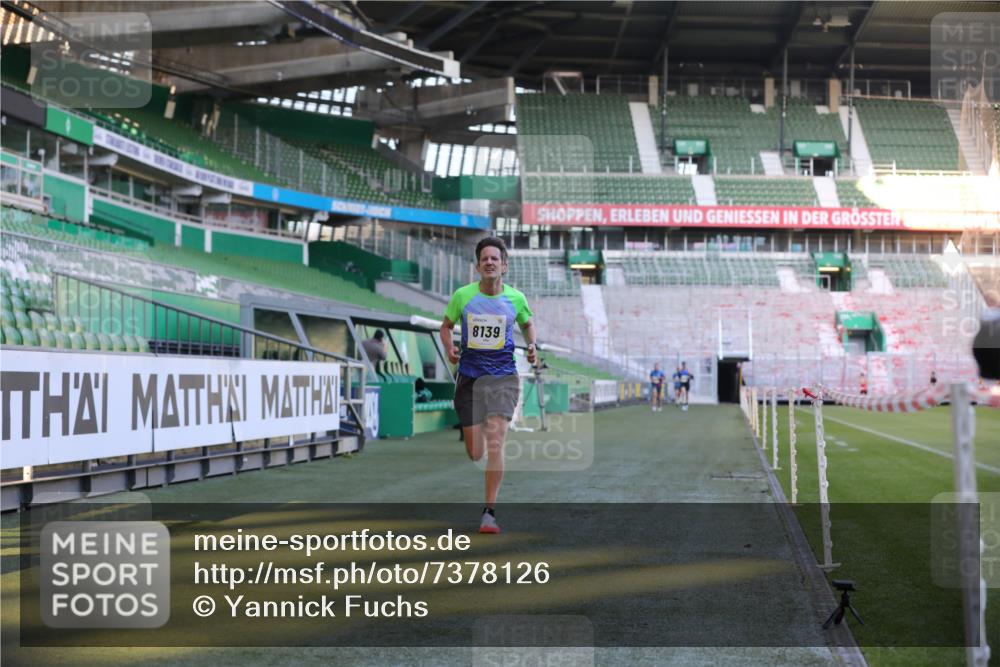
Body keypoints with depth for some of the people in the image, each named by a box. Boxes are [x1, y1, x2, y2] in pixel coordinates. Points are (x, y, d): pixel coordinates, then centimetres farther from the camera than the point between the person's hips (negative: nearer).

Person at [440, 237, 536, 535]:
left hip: (503, 378, -1)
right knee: (475, 453, 3)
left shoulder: (515, 297, -1)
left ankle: (490, 512, -9)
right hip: (469, 377, 1)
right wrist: (449, 348, -6)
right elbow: (446, 325, 13)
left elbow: (528, 323, 20)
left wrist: (532, 347, 2)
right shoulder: (462, 295, -3)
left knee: (494, 443, -17)